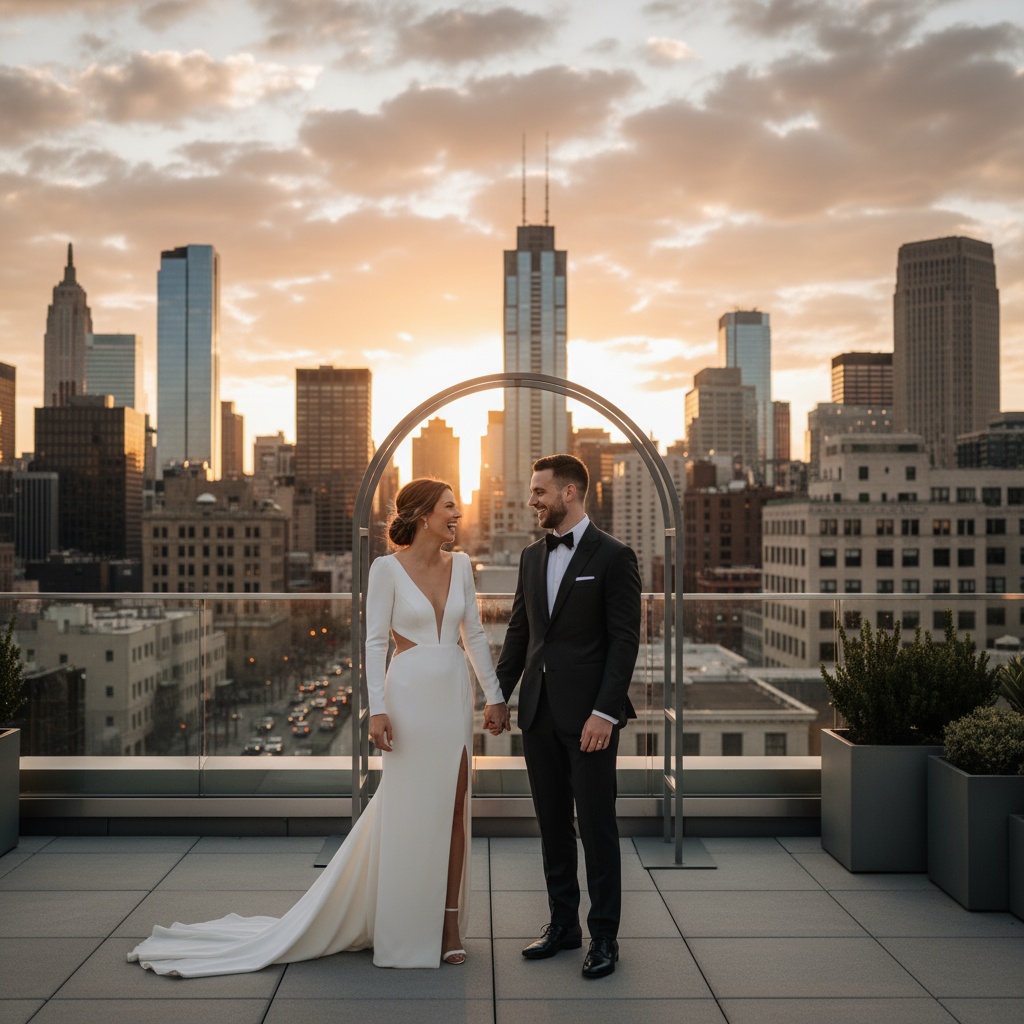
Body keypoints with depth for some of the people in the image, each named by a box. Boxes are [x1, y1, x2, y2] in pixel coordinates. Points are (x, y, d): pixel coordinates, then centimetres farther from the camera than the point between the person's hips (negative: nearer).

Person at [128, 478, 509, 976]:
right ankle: (403, 931, 17)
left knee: (452, 809, 6)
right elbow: (375, 641, -9)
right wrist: (377, 708, -15)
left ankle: (446, 924, 16)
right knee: (407, 813, 2)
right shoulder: (387, 568, -7)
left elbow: (474, 634, 11)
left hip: (453, 697, 5)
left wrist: (494, 695, 8)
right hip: (410, 695, -5)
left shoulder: (460, 565, 7)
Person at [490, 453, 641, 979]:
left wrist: (605, 712, -17)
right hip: (539, 713, 6)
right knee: (552, 823, 13)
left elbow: (624, 640, -11)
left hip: (588, 714, -6)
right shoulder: (532, 557, 12)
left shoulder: (613, 556, -7)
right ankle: (562, 923, 26)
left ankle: (604, 935, 13)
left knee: (597, 824, 1)